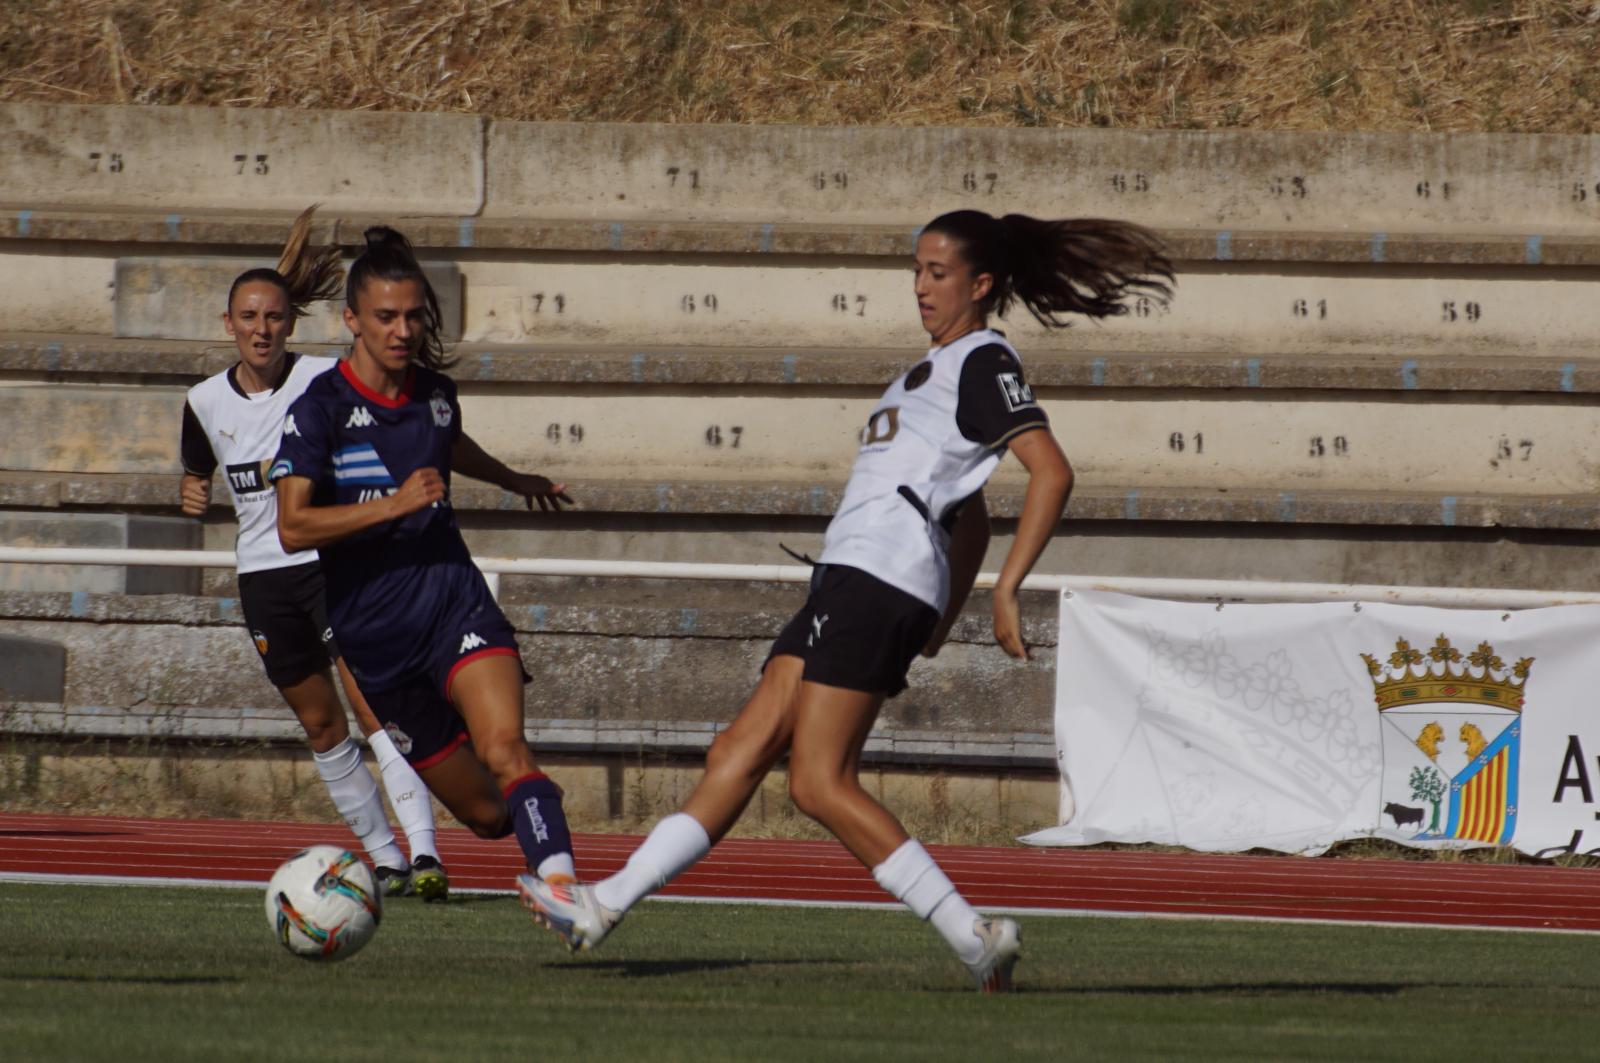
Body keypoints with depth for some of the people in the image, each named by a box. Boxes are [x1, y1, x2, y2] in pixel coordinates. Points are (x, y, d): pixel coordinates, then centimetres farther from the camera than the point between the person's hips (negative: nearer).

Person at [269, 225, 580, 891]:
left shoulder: (434, 391, 7)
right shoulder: (321, 408, -8)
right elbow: (293, 527, -19)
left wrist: (514, 481, 48)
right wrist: (394, 504, -27)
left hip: (453, 600, 2)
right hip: (372, 631, -2)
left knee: (504, 748, -27)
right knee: (486, 812, 5)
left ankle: (560, 885, -42)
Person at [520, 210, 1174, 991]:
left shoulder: (984, 361, -3)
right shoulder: (938, 367, 26)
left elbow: (1052, 472, -16)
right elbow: (971, 521, 32)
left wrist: (1009, 589, -21)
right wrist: (943, 619, 28)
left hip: (881, 576, -10)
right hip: (849, 580, 10)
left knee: (819, 782, -15)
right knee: (739, 752, 7)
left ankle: (974, 937, -16)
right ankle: (604, 905, 6)